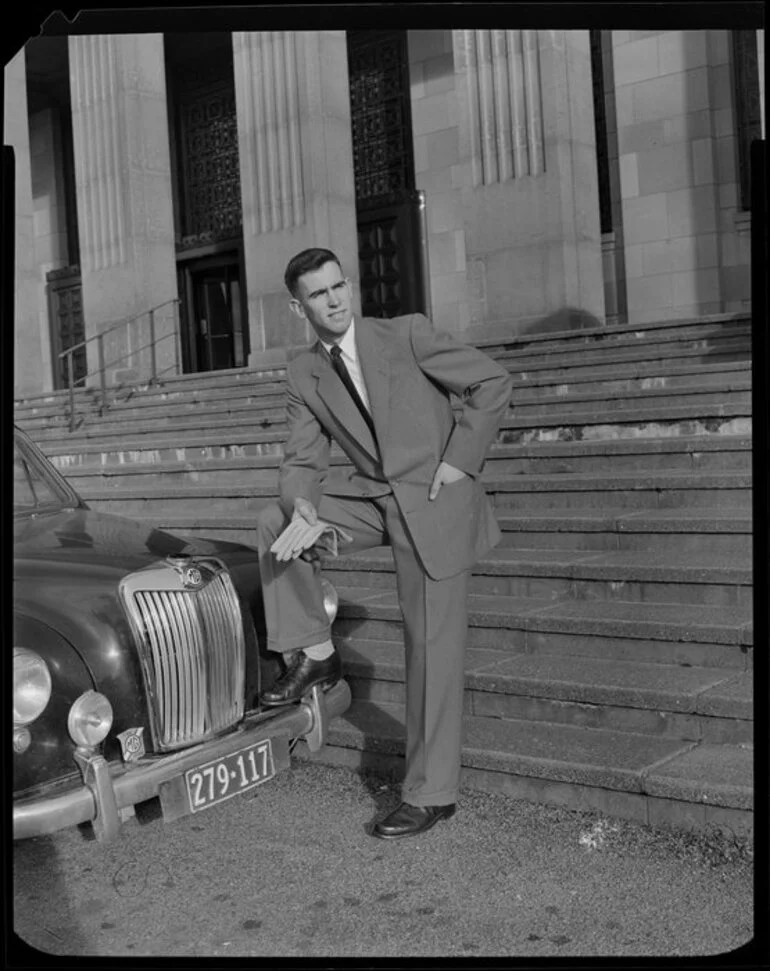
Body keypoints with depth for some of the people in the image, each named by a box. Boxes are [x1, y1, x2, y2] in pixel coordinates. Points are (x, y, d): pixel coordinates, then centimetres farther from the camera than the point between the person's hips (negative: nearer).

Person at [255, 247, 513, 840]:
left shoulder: (406, 334, -9)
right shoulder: (304, 376, 3)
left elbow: (492, 382, -6)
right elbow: (304, 460, 3)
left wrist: (461, 459, -13)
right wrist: (303, 506, -19)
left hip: (436, 502, -5)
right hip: (374, 498, 5)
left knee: (432, 649, -3)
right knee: (274, 524, -9)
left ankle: (431, 793, 8)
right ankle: (315, 654, 5)